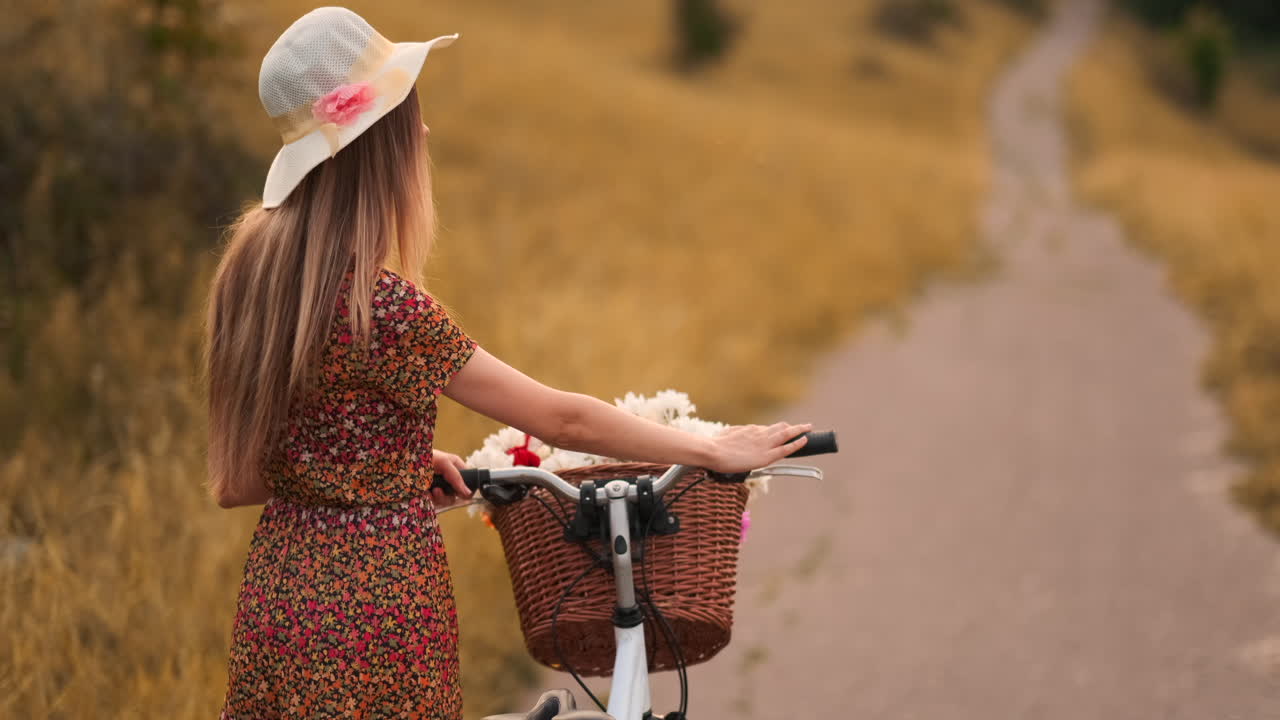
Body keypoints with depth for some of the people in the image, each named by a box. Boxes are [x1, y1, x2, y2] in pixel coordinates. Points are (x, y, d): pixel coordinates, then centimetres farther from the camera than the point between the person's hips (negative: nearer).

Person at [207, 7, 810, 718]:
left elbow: (236, 483, 8)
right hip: (371, 603, -8)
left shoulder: (254, 262, 2)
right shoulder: (382, 304, -22)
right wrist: (717, 450, -4)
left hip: (281, 582, 8)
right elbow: (561, 419, -15)